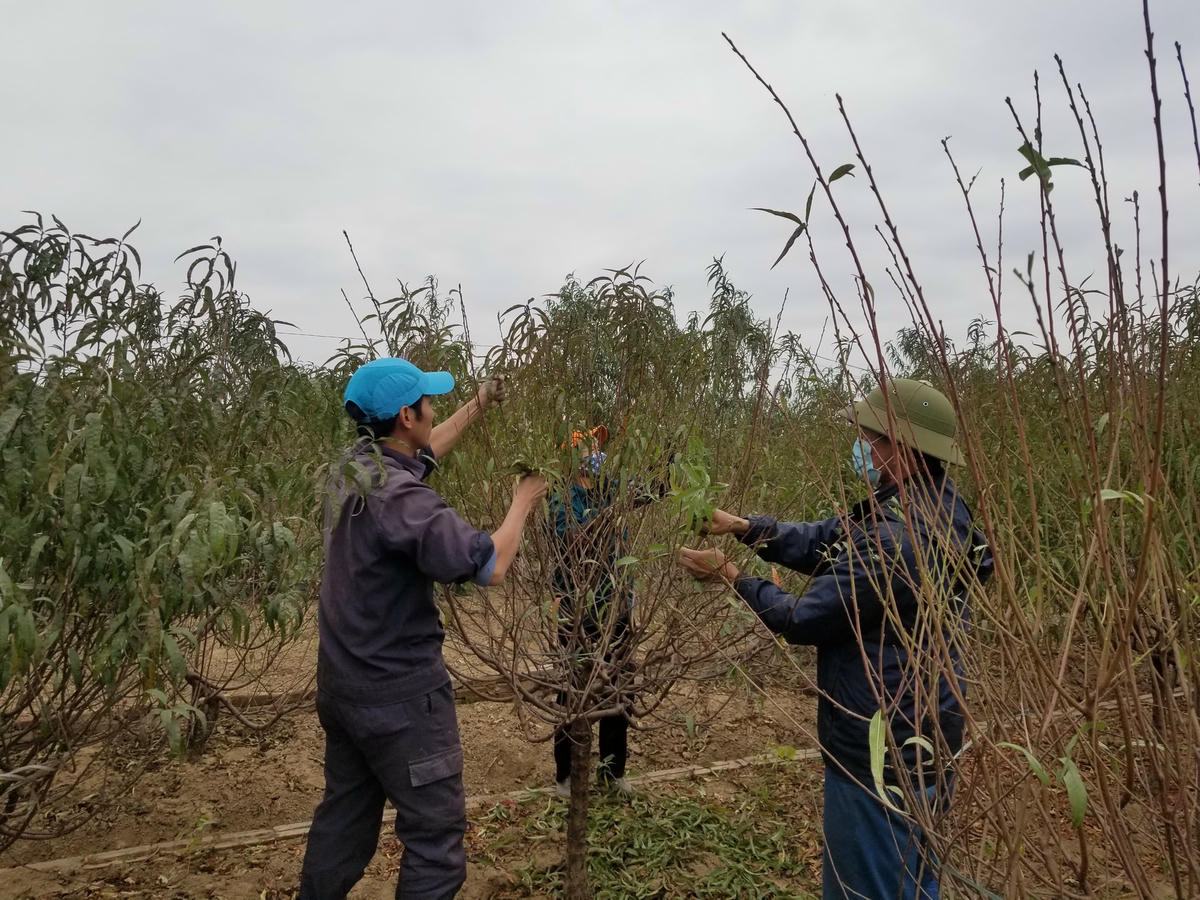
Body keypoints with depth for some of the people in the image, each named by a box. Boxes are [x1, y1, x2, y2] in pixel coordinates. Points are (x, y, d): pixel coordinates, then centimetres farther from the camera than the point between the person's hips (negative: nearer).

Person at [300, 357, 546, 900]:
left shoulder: (355, 469, 2)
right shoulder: (398, 497, -26)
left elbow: (420, 453, 23)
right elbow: (489, 567, -27)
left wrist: (477, 407, 26)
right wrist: (523, 500, -12)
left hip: (344, 684, 9)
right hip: (398, 693, -9)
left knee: (344, 816, 23)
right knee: (436, 833, 4)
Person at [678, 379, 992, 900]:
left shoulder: (897, 539, -30)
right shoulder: (932, 508, 2)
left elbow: (803, 620, -21)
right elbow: (822, 542, 7)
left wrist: (730, 575, -8)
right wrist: (742, 526, 1)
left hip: (883, 753, -10)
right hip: (913, 739, 10)